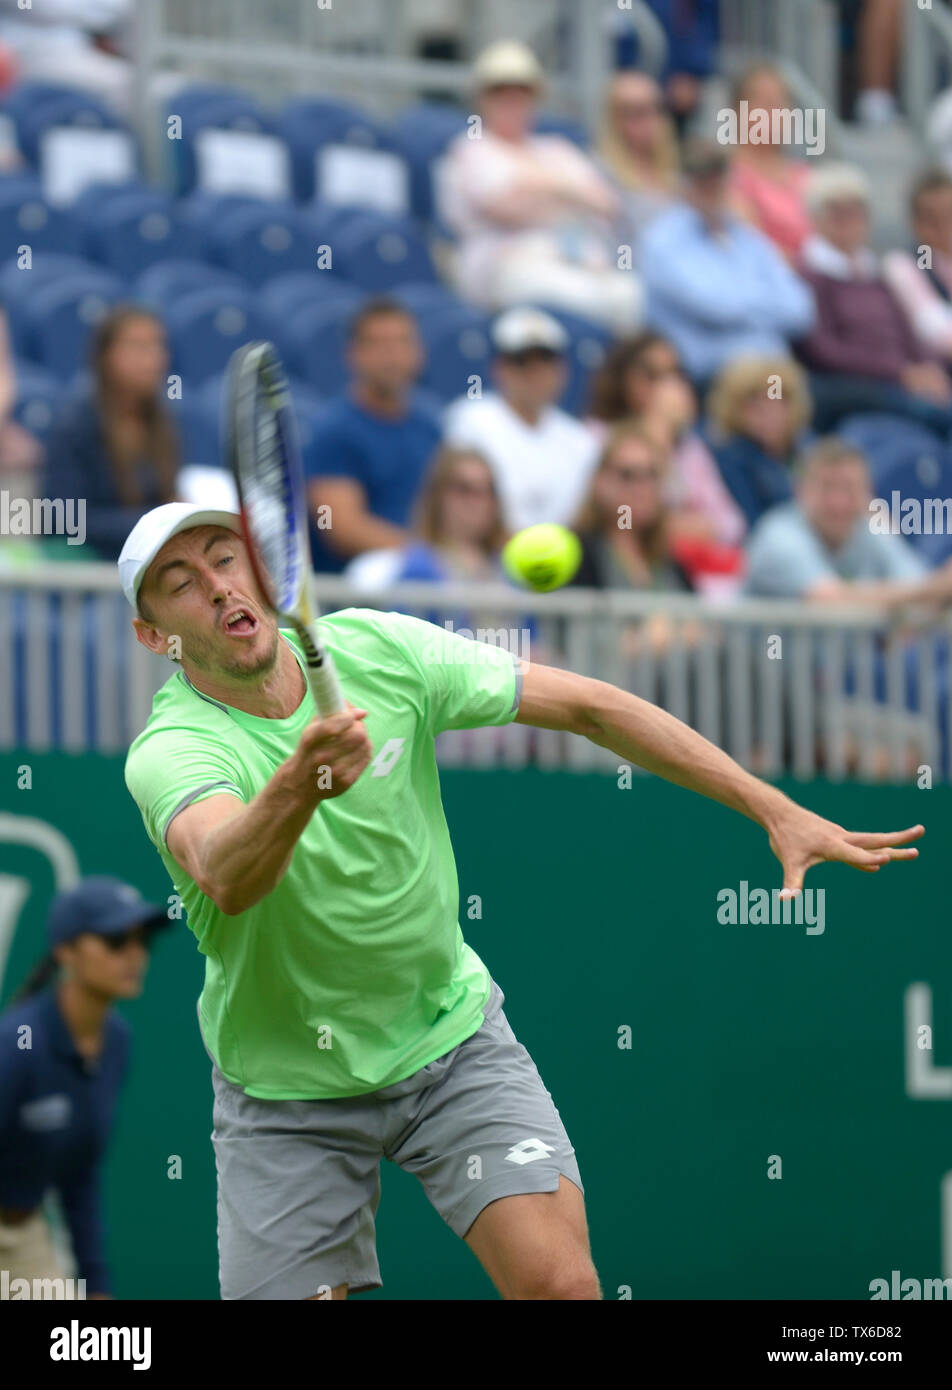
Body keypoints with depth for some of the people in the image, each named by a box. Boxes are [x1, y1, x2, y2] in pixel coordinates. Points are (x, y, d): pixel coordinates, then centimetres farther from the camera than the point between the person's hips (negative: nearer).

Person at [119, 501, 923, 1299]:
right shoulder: (171, 750, -21)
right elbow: (224, 878, -44)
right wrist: (295, 785, -66)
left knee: (558, 1279, -18)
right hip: (289, 1091, -2)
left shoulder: (376, 649, -10)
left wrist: (775, 811, -6)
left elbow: (589, 708, -3)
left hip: (449, 1033, 2)